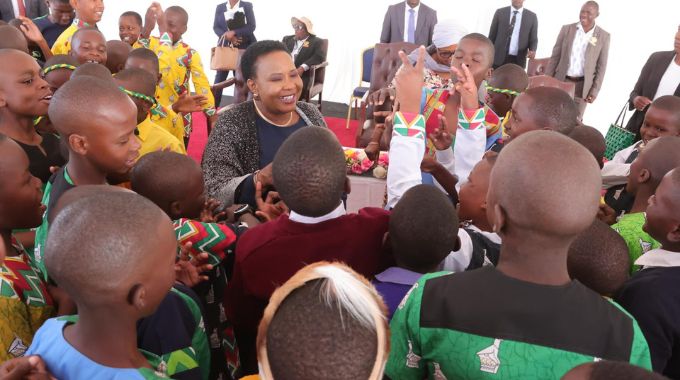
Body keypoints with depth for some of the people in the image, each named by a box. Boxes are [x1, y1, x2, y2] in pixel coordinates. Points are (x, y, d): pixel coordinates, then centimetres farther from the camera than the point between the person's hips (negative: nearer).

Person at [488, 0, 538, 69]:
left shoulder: (532, 16, 7)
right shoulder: (500, 12, 6)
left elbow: (533, 39, 8)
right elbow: (492, 36, 8)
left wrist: (532, 51, -13)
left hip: (518, 60, 0)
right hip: (499, 58, 0)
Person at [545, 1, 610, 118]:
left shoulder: (603, 36, -1)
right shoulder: (567, 29, 1)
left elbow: (601, 66, 1)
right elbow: (555, 57, 4)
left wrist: (595, 91, -6)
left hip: (582, 86, -1)